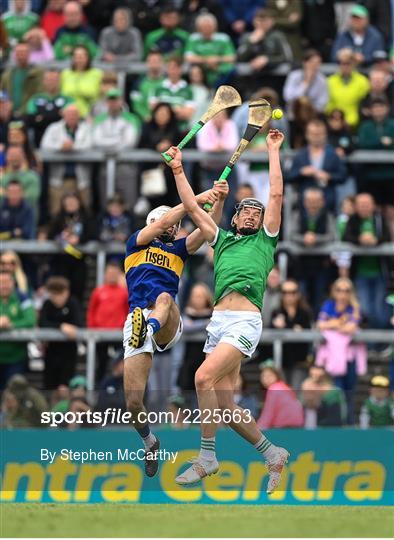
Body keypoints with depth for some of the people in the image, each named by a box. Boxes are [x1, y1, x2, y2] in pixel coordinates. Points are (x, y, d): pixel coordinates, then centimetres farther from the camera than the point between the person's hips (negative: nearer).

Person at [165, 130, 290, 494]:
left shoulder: (265, 240, 16)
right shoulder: (223, 239, 27)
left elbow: (276, 195, 10)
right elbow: (193, 207, 27)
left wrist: (273, 151, 14)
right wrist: (179, 171, 23)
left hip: (246, 320, -6)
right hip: (218, 321, 6)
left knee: (204, 377, -23)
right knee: (223, 403, 0)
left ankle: (207, 457, -16)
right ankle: (272, 453, 15)